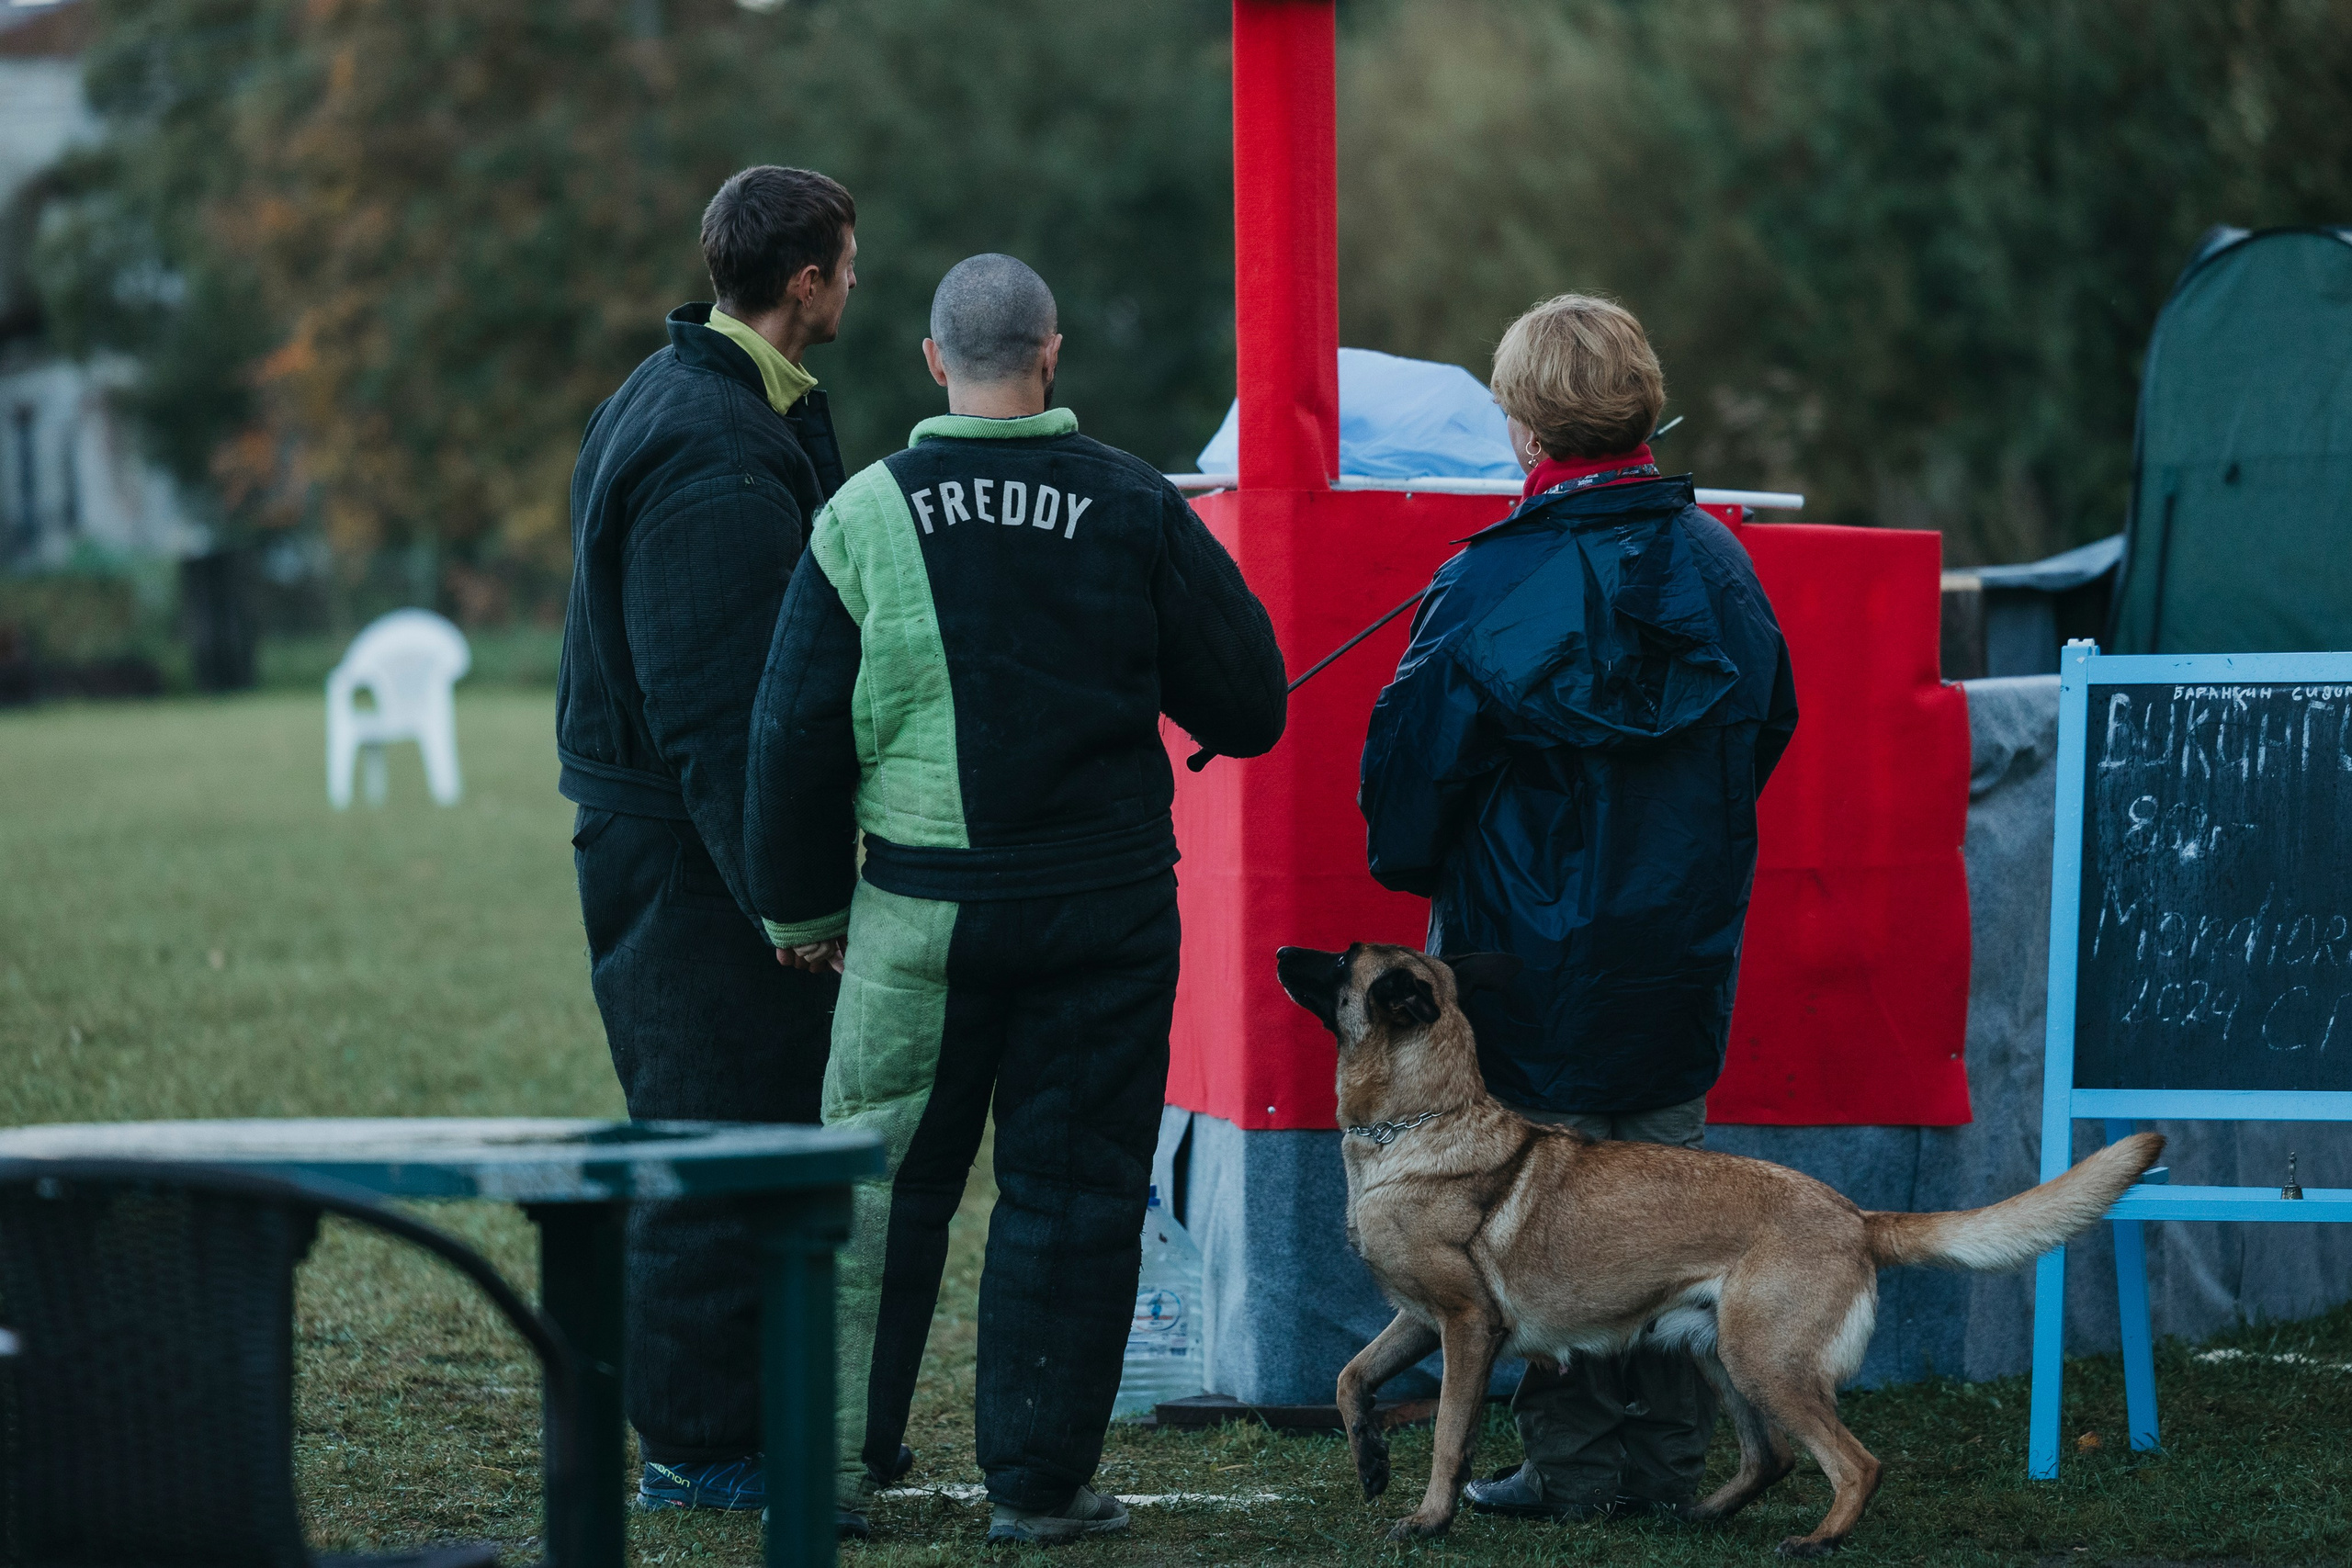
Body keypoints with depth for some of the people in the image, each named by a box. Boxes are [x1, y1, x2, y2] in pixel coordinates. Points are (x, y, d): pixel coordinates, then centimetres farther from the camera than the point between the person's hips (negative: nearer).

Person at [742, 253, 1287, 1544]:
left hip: (923, 905, 1)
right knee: (1070, 1186, 7)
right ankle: (1037, 1480, 8)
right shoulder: (1135, 508, -4)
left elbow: (796, 731, 0)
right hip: (1106, 904, 0)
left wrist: (802, 905, 11)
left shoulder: (866, 514, -2)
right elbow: (1247, 701, 1)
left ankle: (835, 1461, 11)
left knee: (883, 1180, 10)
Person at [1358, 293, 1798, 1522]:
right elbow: (1768, 727, 15)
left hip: (1539, 958, -5)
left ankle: (1577, 1465, 4)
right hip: (1686, 948, 5)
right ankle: (1667, 1453, 16)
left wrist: (1410, 867, 9)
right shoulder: (1718, 563, 3)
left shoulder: (1494, 586, -16)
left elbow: (1420, 755, -11)